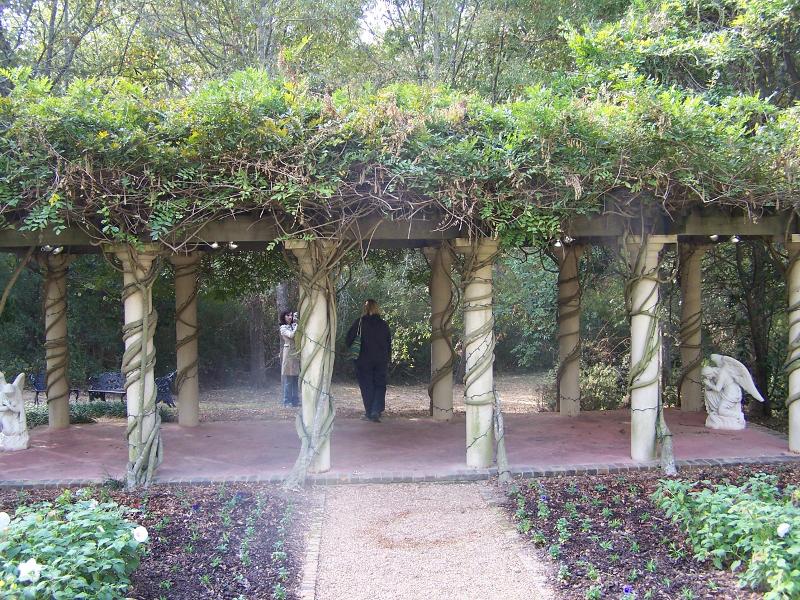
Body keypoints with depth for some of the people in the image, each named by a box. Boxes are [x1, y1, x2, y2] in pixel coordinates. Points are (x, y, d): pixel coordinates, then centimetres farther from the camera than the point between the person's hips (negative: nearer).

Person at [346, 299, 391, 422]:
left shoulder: (359, 323, -5)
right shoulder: (383, 324, 3)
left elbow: (349, 339, -5)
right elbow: (389, 343, 8)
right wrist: (387, 359, 16)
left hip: (364, 360, -2)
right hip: (381, 361, 2)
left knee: (367, 386, 7)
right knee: (380, 386, 7)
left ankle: (369, 412, 9)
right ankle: (376, 411, -7)